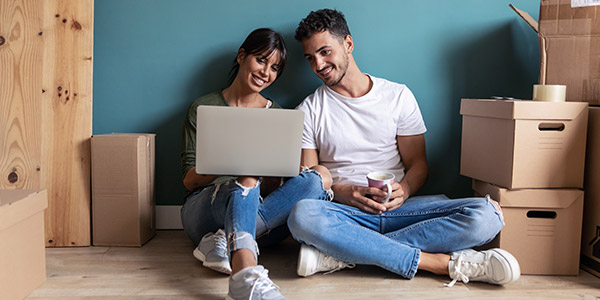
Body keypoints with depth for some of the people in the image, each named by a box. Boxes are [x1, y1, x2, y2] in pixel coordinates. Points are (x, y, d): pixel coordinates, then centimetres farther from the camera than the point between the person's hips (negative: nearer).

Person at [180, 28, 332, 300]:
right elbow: (189, 180, 0)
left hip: (256, 212, 3)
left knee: (321, 176, -23)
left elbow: (270, 189, 10)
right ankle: (246, 274, -61)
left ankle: (225, 241, -32)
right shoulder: (204, 108, 7)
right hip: (203, 210, -3)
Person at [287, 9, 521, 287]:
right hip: (342, 211, -1)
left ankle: (340, 255, -30)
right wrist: (344, 193, -17)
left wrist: (405, 189, -13)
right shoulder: (308, 111, 9)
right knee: (302, 214, -38)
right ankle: (443, 262, -30)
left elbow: (418, 163, 11)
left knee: (487, 214, -24)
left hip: (396, 209, 2)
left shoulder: (398, 96, 11)